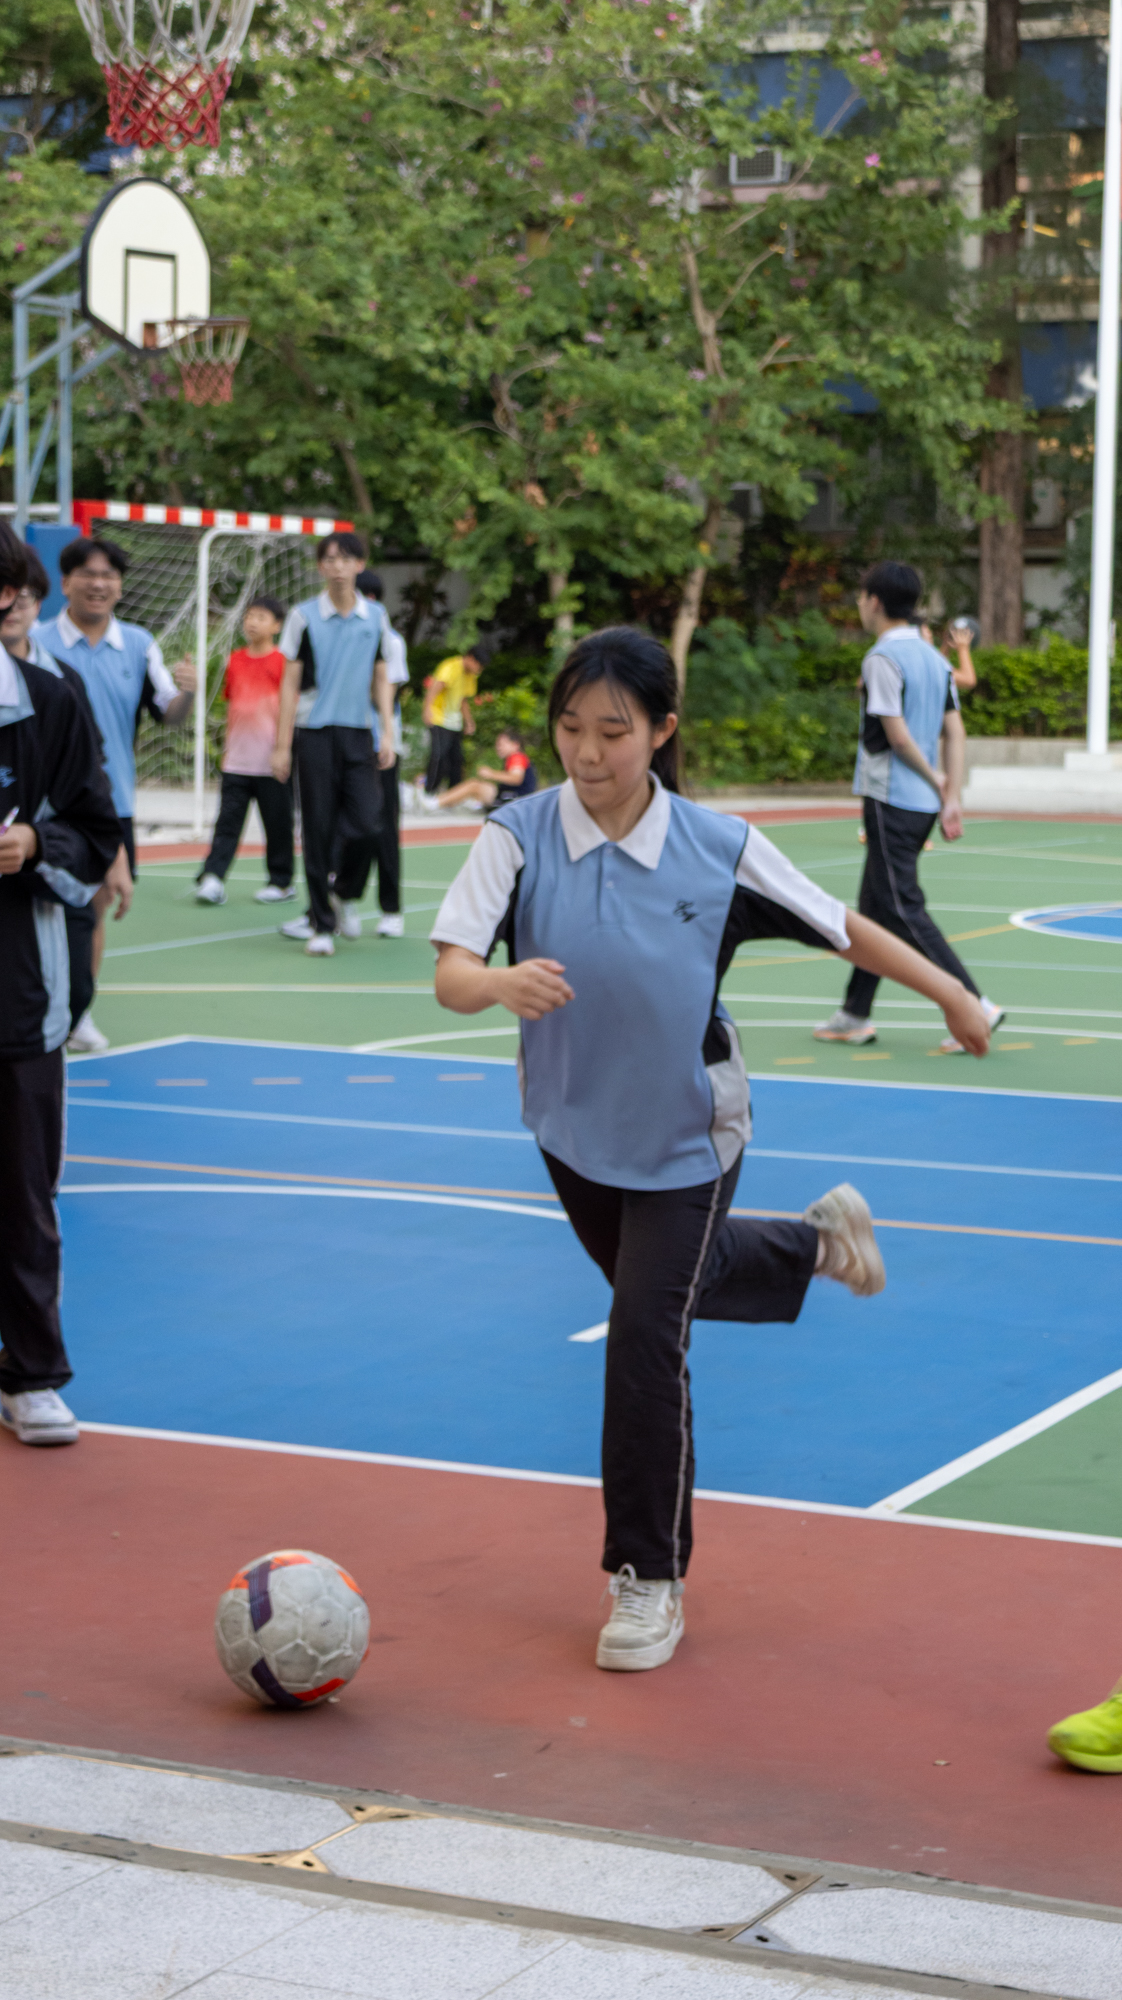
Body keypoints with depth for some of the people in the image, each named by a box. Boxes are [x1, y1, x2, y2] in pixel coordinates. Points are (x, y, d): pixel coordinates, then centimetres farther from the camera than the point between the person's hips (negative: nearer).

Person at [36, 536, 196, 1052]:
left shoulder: (139, 644, 6)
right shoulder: (38, 645, -5)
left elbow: (169, 715, 5)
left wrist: (185, 692, -14)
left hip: (114, 801, 4)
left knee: (97, 907, 11)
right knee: (74, 907, -12)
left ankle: (77, 1014, 22)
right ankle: (72, 1010, -5)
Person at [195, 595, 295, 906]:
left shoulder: (282, 662, -4)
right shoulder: (235, 661, 10)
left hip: (271, 761, -4)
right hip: (237, 760, 4)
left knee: (277, 822, 5)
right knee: (228, 819, -2)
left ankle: (281, 882, 17)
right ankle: (212, 878, -7)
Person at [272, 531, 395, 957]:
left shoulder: (375, 616, 8)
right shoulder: (304, 616, 1)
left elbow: (381, 680, 14)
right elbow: (290, 684, 2)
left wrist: (387, 734, 5)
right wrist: (282, 746, -2)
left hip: (359, 734, 2)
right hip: (314, 734, -2)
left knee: (364, 822, -10)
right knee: (318, 831, -1)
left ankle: (339, 891, 17)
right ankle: (322, 925, 6)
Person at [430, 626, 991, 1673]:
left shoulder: (718, 848, -18)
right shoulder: (518, 836, -18)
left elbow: (842, 927, -4)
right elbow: (450, 973, -29)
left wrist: (950, 993, 0)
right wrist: (504, 981, -51)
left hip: (686, 1133, -3)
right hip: (573, 1123, 3)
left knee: (647, 1334, -10)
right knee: (669, 1281, 26)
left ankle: (650, 1582, 5)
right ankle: (819, 1240, 58)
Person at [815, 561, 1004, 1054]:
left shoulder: (882, 658, -14)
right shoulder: (933, 658, 11)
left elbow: (897, 735, -17)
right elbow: (954, 732, 7)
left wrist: (937, 784, -4)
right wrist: (952, 797, 3)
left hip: (892, 800, -9)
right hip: (922, 803, 9)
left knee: (903, 910, -7)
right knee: (876, 906, 15)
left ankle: (974, 1004, -13)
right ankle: (856, 1014, 21)